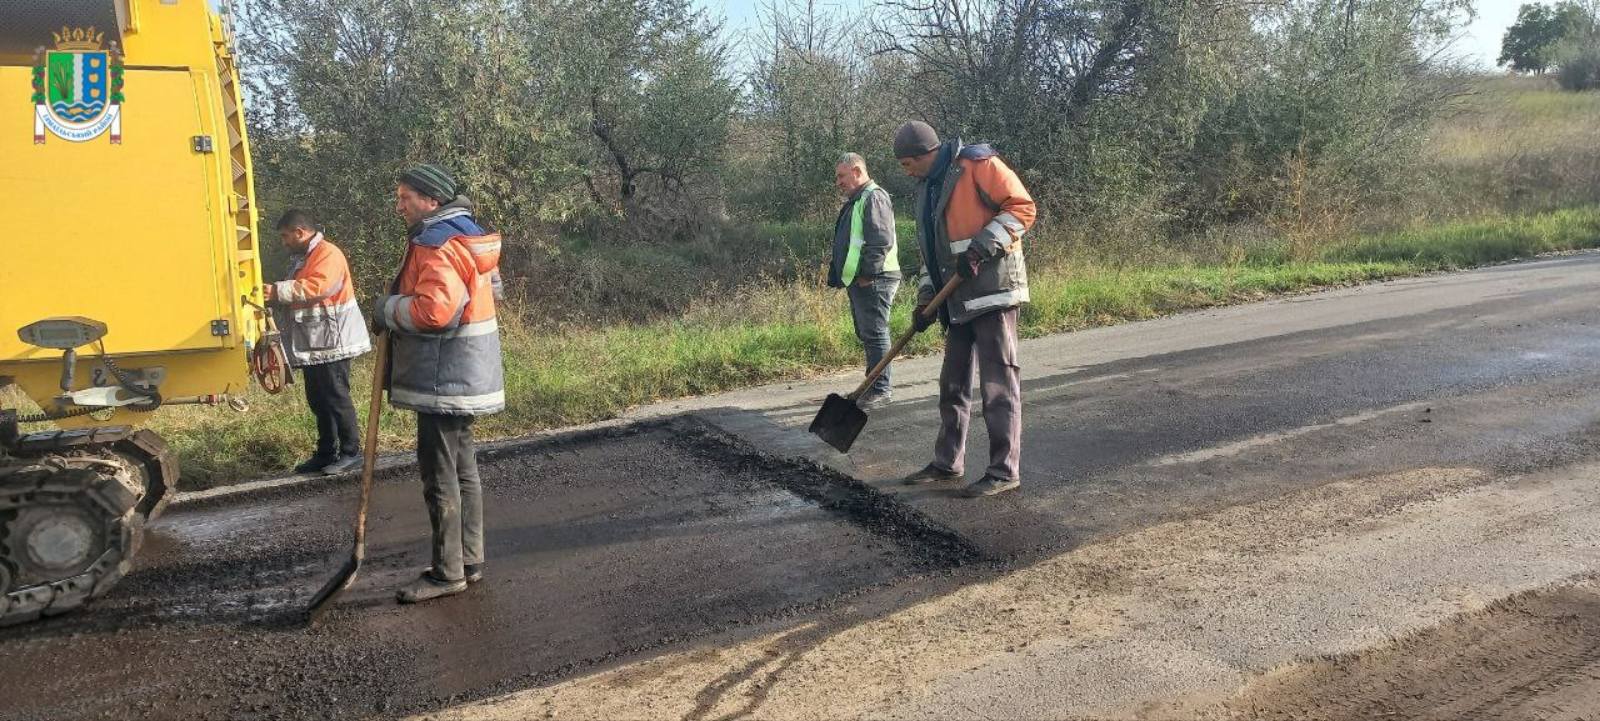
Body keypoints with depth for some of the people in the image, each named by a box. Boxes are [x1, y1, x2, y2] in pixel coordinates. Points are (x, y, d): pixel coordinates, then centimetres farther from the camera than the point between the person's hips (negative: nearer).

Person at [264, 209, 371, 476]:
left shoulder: (328, 254, -13)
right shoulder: (300, 258, 19)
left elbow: (317, 287, -29)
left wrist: (278, 291, -29)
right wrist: (273, 299, 12)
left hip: (331, 343, -10)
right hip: (312, 344, 10)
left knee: (336, 398, -5)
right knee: (317, 400, 13)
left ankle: (351, 453, 4)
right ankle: (326, 453, 21)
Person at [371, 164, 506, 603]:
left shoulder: (437, 245, -17)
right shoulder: (463, 235, 15)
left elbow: (434, 309, -29)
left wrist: (388, 310, -9)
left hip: (444, 379, -10)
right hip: (463, 376, 10)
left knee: (439, 473, -4)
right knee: (462, 468, 15)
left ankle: (448, 571, 3)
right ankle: (469, 561, 23)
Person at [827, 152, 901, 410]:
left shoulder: (874, 198, -10)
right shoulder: (854, 202, 23)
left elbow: (882, 241, -21)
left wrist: (867, 273, -22)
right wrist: (836, 276, 22)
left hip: (872, 281, -11)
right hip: (857, 281, 11)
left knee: (875, 335, -8)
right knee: (866, 335, 13)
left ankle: (881, 390, -4)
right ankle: (873, 386, 20)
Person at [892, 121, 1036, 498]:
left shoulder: (977, 164, -7)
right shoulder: (927, 187, 19)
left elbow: (1022, 207, -12)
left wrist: (982, 247, -21)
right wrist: (926, 297, 12)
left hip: (992, 290, -9)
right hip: (959, 298, 9)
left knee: (998, 381, -6)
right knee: (952, 382, 14)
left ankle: (1005, 470, 0)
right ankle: (947, 463, 25)